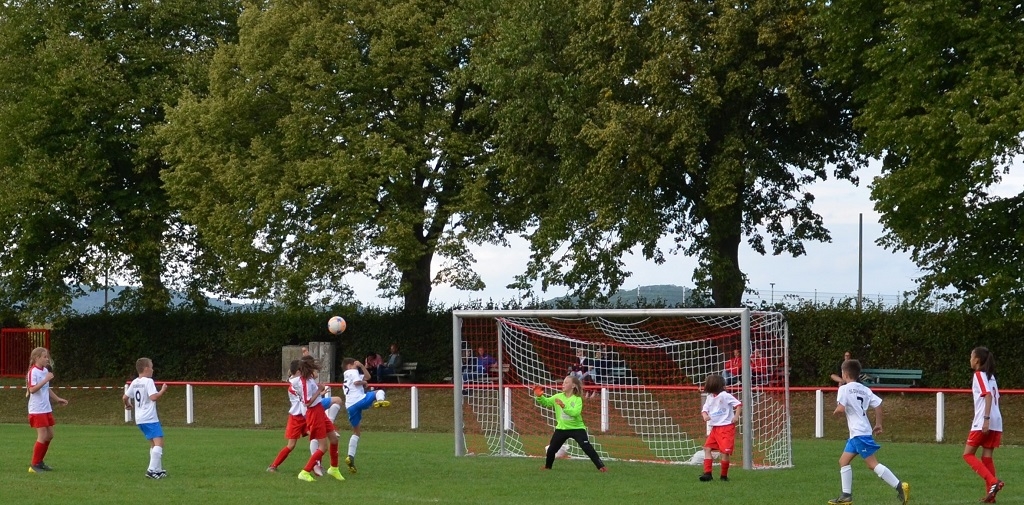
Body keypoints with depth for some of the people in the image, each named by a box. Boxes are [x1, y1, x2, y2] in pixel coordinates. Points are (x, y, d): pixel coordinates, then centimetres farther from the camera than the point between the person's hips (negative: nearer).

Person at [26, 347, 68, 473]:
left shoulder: (45, 371, 13)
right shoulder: (33, 372, -15)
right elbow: (32, 389, -26)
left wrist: (57, 399, 26)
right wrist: (46, 379, -29)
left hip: (46, 409, 9)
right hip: (37, 410, -9)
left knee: (49, 435, 11)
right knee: (42, 436, -10)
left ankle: (39, 462, 23)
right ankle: (34, 465, -2)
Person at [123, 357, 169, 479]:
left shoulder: (134, 382, 12)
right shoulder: (148, 381, -11)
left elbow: (125, 397, 16)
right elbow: (153, 397, -22)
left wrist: (128, 405, 35)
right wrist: (162, 391, -6)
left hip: (139, 419, 9)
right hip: (150, 418, -9)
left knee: (153, 443, 18)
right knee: (159, 442, -14)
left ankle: (158, 469, 21)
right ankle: (152, 469, -25)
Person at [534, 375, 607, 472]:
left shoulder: (577, 399, -13)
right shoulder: (558, 396, -2)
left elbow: (575, 412, -28)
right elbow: (545, 402, -8)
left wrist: (564, 406, -38)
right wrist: (540, 396, -28)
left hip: (577, 428, -4)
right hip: (561, 428, 4)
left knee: (587, 448, -16)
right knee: (551, 449, 8)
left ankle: (601, 466, -13)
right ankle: (547, 466, 34)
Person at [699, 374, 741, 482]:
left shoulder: (725, 396, -8)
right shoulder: (710, 398, 10)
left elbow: (738, 404, -8)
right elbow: (704, 409, 15)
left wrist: (736, 416, -15)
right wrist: (705, 416, -7)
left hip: (726, 427, -7)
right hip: (715, 428, 7)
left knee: (724, 451, -9)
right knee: (707, 448, 1)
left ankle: (724, 475, 3)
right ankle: (707, 473, 2)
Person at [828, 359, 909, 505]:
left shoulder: (844, 389, -9)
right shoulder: (864, 389, 13)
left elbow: (841, 409, -20)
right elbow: (878, 404, 8)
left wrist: (836, 412, 3)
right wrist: (878, 424, 15)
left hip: (859, 433, -9)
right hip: (856, 434, 9)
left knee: (872, 463, -10)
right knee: (843, 461, 14)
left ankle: (899, 486, -16)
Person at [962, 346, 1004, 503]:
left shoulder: (979, 375, -7)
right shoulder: (990, 376, 18)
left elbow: (988, 395, -18)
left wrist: (986, 419, -25)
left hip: (984, 423, -8)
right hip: (996, 423, 8)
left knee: (968, 454, -2)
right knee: (987, 457, 9)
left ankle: (993, 482, -17)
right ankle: (990, 495, 4)